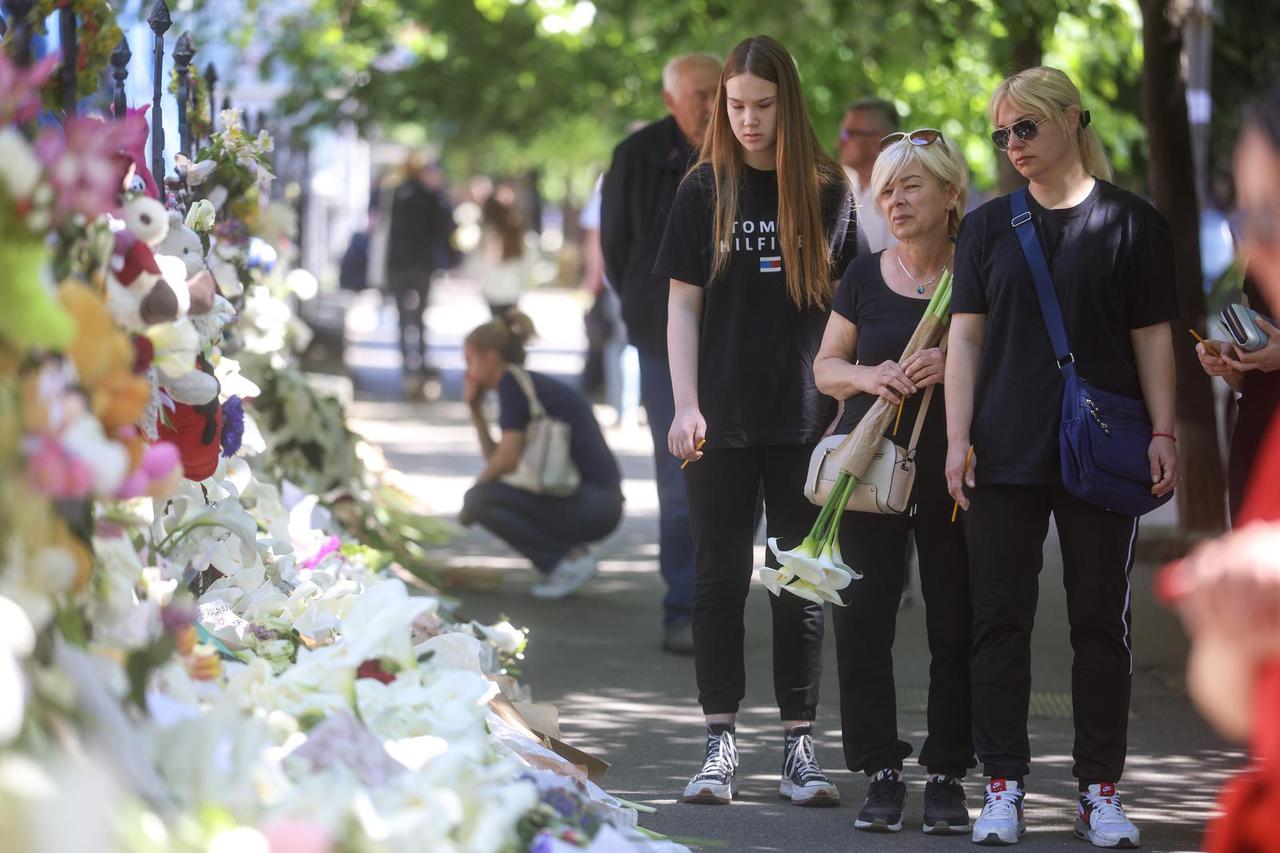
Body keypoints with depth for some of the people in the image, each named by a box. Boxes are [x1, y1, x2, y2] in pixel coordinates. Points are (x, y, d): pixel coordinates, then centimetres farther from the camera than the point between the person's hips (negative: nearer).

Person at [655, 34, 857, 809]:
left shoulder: (828, 192, 3)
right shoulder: (707, 190, 2)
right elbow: (682, 304, 2)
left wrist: (848, 408, -1)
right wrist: (686, 408, -7)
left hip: (805, 420, 0)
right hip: (723, 419, 0)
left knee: (801, 580, 4)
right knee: (721, 576, 3)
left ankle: (800, 744, 9)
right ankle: (722, 743, 7)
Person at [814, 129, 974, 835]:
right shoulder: (865, 277, 10)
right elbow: (825, 367, 13)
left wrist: (954, 366, -18)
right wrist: (868, 375, -8)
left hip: (952, 470, -2)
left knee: (955, 626, -3)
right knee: (863, 623, -2)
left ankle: (947, 776, 6)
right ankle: (882, 775, 6)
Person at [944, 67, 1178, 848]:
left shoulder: (1131, 223, 2)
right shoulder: (988, 226, 8)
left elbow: (1154, 338, 3)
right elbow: (965, 337, 6)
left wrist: (1165, 433, -6)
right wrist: (958, 439, -2)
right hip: (1006, 455, 2)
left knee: (1102, 621, 4)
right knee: (1001, 620, 1)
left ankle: (1102, 790, 10)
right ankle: (1004, 789, 6)